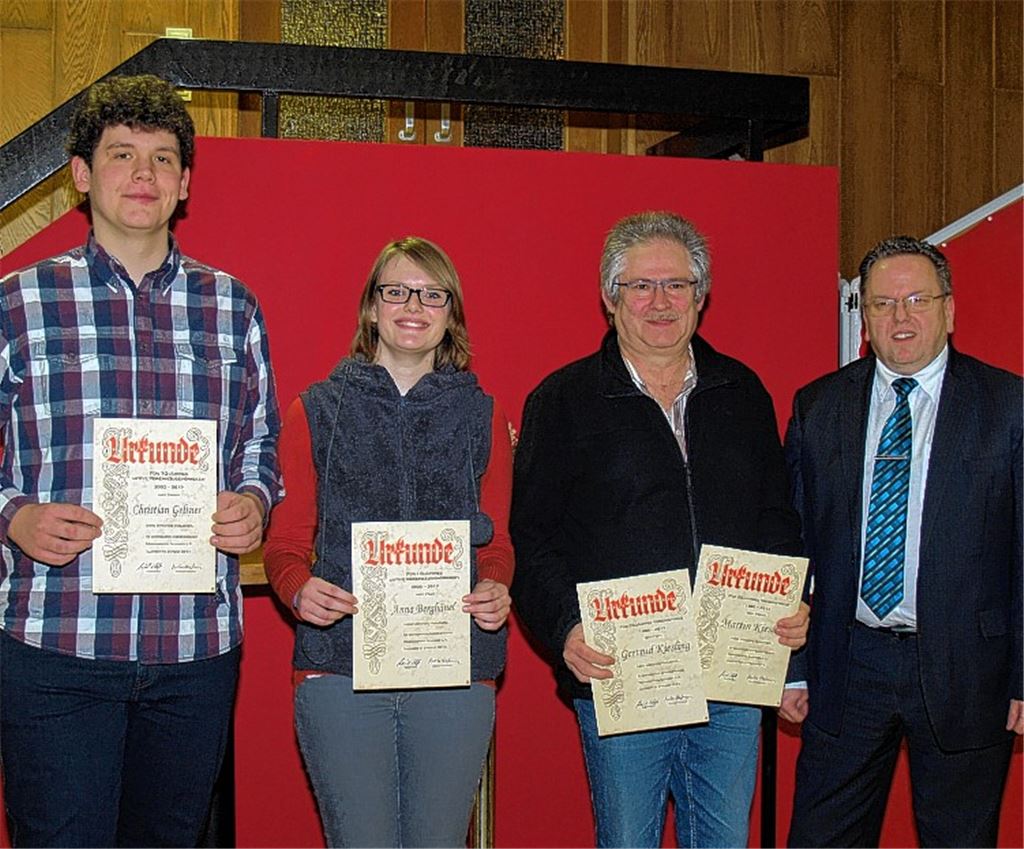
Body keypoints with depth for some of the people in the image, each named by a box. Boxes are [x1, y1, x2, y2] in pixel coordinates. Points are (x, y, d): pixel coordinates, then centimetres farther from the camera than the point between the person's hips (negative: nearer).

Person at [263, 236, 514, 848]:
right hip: (340, 668, -1)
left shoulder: (482, 417, 12)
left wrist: (495, 590, -9)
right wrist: (299, 589, -14)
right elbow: (286, 542, 8)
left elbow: (498, 544, 13)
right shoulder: (317, 412, 8)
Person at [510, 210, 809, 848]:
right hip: (617, 679, -3)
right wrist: (565, 630, -17)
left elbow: (776, 513, 16)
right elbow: (532, 538, -3)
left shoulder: (742, 392, 11)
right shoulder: (562, 401, 1)